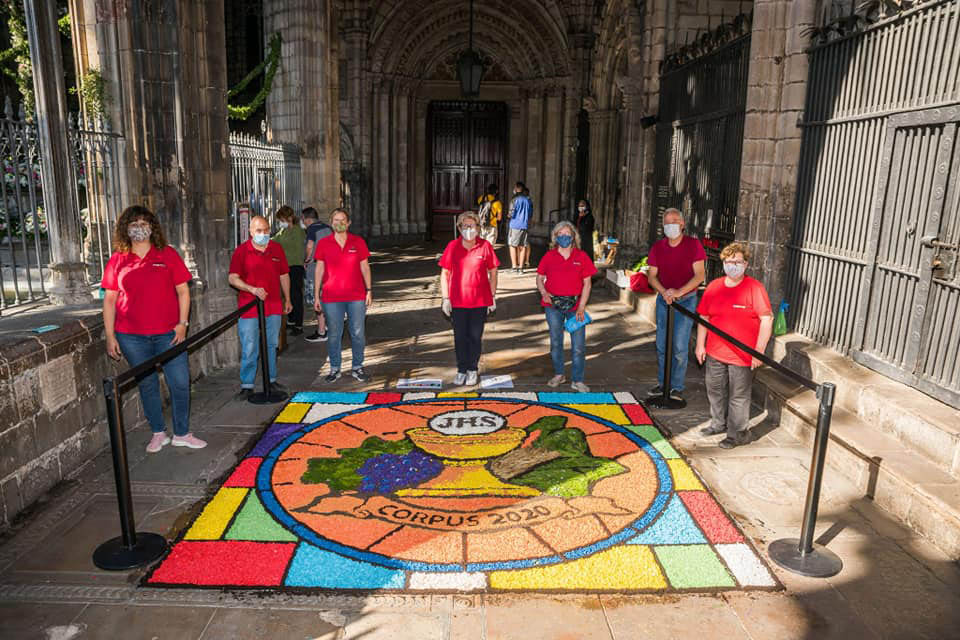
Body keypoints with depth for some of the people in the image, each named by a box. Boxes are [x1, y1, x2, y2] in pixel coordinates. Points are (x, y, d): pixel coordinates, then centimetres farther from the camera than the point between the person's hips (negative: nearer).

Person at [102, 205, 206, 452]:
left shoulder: (167, 254, 2)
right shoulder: (117, 260, 4)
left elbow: (183, 291, 4)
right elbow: (109, 299, 6)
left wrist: (182, 323, -6)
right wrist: (110, 335, 1)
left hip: (168, 333, 0)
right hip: (132, 337, 1)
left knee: (180, 383, 0)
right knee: (147, 385, 10)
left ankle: (181, 433, 17)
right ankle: (158, 434, 25)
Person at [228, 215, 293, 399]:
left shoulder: (276, 249, 7)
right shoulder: (241, 251, -4)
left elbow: (284, 275, 14)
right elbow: (232, 278, -8)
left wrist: (287, 299, 17)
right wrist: (253, 289, -22)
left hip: (273, 307, 4)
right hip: (249, 308, -3)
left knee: (271, 345, 14)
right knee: (249, 349, -2)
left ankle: (271, 379, 27)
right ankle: (247, 385, 9)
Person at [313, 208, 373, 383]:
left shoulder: (358, 242, 2)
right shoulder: (323, 243, 2)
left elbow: (365, 267, 6)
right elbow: (319, 270, 5)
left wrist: (369, 290, 1)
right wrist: (316, 296, 3)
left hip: (357, 296, 0)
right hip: (331, 298, 0)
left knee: (358, 334, 5)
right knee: (334, 335, 7)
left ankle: (358, 368, 20)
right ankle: (335, 369, 20)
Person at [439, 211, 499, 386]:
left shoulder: (485, 246, -4)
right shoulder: (452, 246, -3)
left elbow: (493, 273, 4)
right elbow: (444, 273, 2)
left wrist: (493, 297, 2)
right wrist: (445, 298, -2)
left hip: (480, 301, 0)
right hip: (457, 301, 1)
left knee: (475, 337, 8)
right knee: (460, 337, 8)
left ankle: (472, 370, 24)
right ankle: (461, 370, 23)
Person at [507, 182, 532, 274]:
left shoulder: (515, 200, -8)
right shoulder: (528, 200, 7)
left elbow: (512, 214, -11)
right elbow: (530, 214, 12)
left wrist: (508, 215, 9)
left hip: (515, 225, -4)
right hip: (525, 225, 4)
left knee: (513, 245, 4)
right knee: (522, 246, 8)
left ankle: (514, 267, -1)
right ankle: (520, 267, 9)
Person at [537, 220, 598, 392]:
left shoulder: (582, 257, 0)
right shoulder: (549, 256, 3)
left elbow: (587, 283, -1)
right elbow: (539, 277, 9)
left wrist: (582, 307, -9)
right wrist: (543, 292, -12)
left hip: (575, 305, -1)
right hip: (553, 304, 1)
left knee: (578, 345, -2)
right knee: (555, 342, 13)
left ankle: (577, 380, 9)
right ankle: (558, 374, 30)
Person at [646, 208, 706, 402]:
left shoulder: (693, 244, -9)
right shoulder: (657, 247, 2)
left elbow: (700, 275, -12)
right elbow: (652, 275, 2)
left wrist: (679, 292, -23)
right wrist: (664, 291, -16)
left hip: (686, 300, -4)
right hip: (663, 299, 4)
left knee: (679, 346, -6)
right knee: (662, 345, 9)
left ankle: (677, 387, 5)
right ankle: (663, 383, 23)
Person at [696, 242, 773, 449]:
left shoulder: (755, 288, -10)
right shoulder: (714, 286, 4)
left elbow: (767, 320, -13)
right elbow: (703, 317, 11)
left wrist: (759, 351, -16)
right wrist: (700, 345, 8)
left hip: (742, 355, -5)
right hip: (715, 353, 6)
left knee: (738, 396, 3)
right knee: (715, 390, 19)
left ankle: (738, 433, 19)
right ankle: (718, 424, 39)